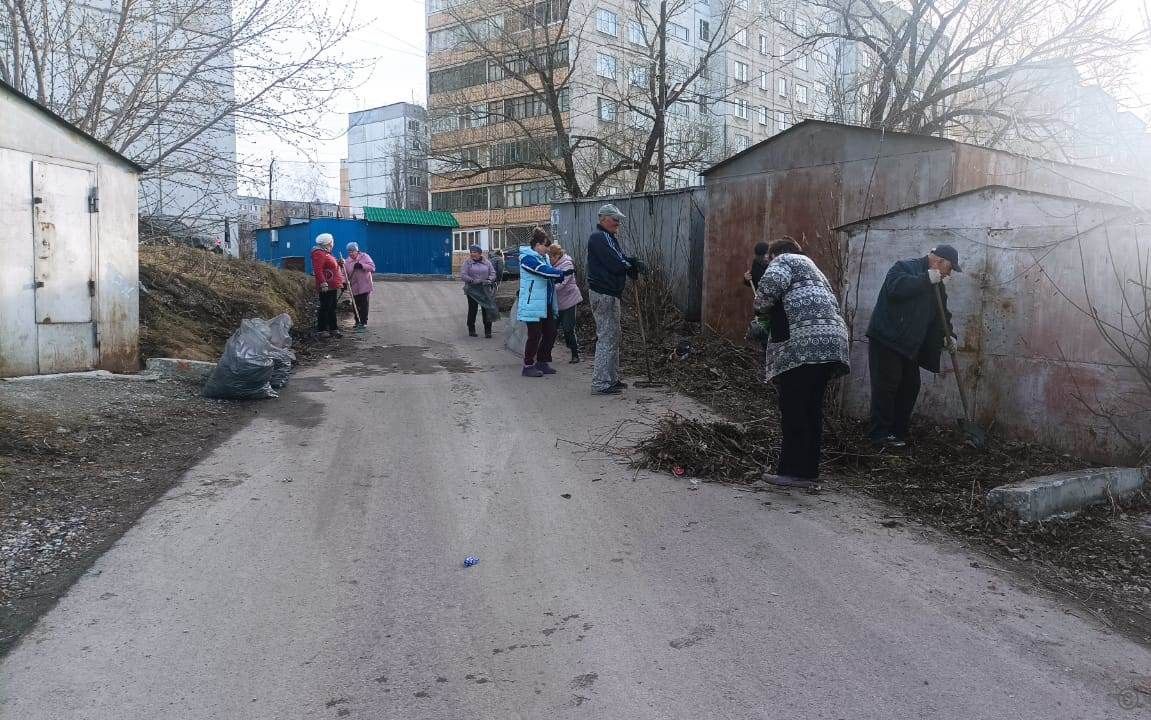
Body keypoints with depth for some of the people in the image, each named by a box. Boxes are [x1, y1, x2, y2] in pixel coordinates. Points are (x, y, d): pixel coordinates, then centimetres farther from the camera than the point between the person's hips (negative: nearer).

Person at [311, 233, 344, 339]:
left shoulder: (326, 253, 18)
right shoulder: (319, 254, -15)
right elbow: (318, 270, -24)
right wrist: (323, 284, -28)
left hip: (332, 287, 11)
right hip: (326, 287, -11)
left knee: (332, 308, 14)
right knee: (325, 308, -6)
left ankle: (333, 329, 21)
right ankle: (321, 330, 0)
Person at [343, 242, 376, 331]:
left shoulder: (364, 257, -2)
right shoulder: (347, 261, 8)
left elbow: (372, 267, -12)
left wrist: (361, 265, -21)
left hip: (364, 287, -4)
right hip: (354, 288, 4)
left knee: (364, 306, -5)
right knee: (355, 306, 7)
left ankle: (363, 323, 1)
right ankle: (357, 322, 22)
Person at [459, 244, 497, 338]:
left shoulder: (486, 262, 8)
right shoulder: (467, 262, 0)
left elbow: (493, 273, 10)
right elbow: (462, 275, -7)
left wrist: (489, 280, -11)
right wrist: (473, 280, -20)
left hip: (485, 290, 2)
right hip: (472, 290, -2)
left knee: (487, 309, -2)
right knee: (472, 310, 3)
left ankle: (488, 331, 4)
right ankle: (471, 330, 16)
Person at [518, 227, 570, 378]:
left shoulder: (544, 257, 16)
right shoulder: (527, 258, -12)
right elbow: (544, 270, -23)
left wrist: (560, 277, 0)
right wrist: (563, 273, -23)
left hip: (547, 304, 9)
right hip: (533, 305, -9)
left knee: (550, 333, 11)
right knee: (535, 335, -4)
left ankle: (542, 362, 24)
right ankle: (528, 366, 7)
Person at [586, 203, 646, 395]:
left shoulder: (609, 237, 20)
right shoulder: (599, 237, -14)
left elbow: (621, 260, 16)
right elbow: (616, 264, -22)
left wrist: (633, 265, -6)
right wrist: (635, 265, -5)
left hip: (611, 294, 11)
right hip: (603, 294, -11)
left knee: (613, 337, 16)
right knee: (607, 338, -9)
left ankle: (612, 379, 24)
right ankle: (601, 383, -5)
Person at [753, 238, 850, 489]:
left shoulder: (784, 260, 9)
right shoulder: (811, 268, 35)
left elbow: (770, 285, -13)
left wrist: (761, 308, 7)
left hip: (805, 343, -9)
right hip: (833, 341, 9)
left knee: (793, 410, -4)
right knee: (812, 409, 12)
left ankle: (792, 471, -2)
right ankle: (809, 471, 16)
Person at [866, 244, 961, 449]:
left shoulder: (936, 284, 16)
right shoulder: (905, 267, -10)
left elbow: (940, 314, 22)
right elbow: (895, 288, -30)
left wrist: (947, 335, 7)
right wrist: (926, 279, -25)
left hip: (910, 345, 9)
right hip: (886, 340, -9)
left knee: (910, 387, 9)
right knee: (886, 386, -10)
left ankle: (899, 432, 18)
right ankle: (881, 434, -6)